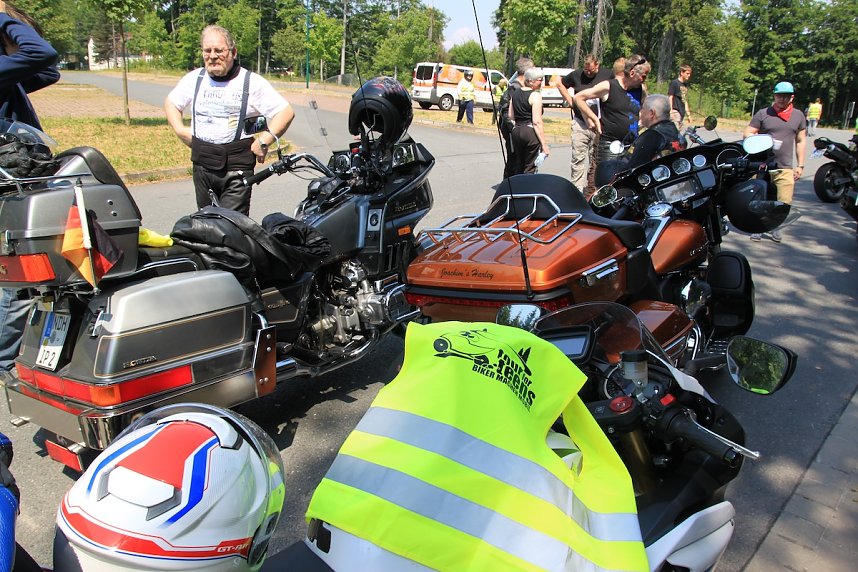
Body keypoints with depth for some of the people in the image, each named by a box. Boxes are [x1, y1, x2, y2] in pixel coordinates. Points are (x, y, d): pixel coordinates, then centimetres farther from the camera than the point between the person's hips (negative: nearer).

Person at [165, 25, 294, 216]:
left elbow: (286, 112, -5)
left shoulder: (252, 82, -2)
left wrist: (264, 141, -13)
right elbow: (171, 102, 26)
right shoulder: (194, 79, 11)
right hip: (202, 166, 5)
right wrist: (180, 130, 9)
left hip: (237, 167, -5)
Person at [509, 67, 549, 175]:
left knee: (518, 168, 15)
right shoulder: (535, 95, -10)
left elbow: (511, 116, 13)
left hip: (516, 131, 7)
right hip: (530, 132, -7)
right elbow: (536, 122, -15)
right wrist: (544, 144, -15)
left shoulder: (515, 93, 12)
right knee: (529, 169, -1)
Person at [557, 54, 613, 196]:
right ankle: (577, 188, -2)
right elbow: (560, 84, 19)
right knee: (578, 157, -5)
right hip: (580, 124, 0)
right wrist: (569, 100, 9)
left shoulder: (607, 75, 2)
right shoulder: (576, 75, 4)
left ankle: (591, 188, 16)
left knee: (596, 159, 6)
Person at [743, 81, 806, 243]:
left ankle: (774, 226, 20)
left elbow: (801, 141, 15)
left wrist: (800, 165, 10)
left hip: (785, 168, 2)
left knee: (785, 202, -4)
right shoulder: (763, 114, 3)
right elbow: (747, 134, 2)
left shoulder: (798, 116, 12)